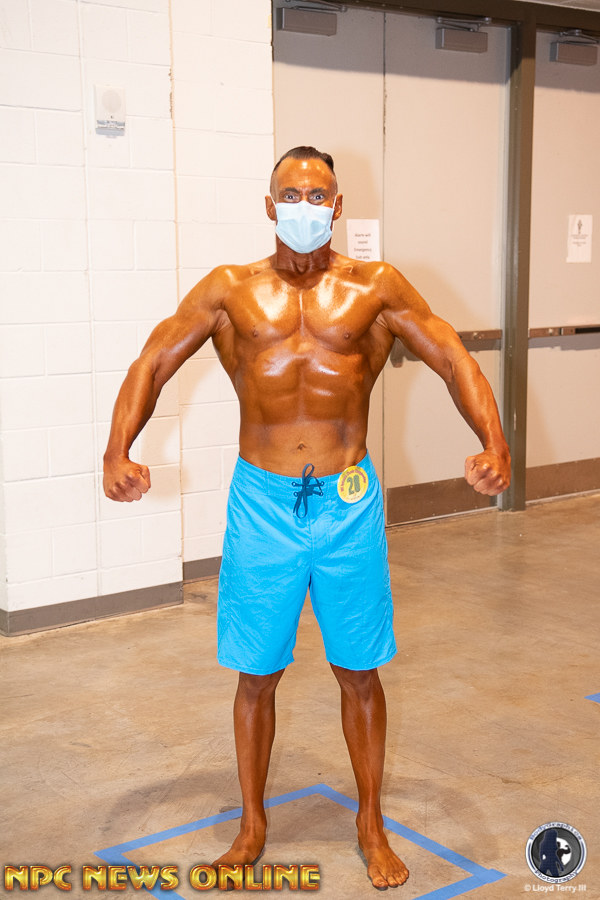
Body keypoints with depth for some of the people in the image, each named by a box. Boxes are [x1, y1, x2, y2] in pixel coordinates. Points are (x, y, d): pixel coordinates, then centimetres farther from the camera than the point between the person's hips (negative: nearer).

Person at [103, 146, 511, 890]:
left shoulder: (375, 287, 2)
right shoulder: (229, 289, 3)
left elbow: (455, 361, -2)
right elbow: (152, 363, 0)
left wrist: (493, 443, -18)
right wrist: (117, 451, -16)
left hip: (348, 502, 0)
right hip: (262, 502, 0)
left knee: (359, 673, 11)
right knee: (256, 675, 11)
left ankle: (371, 823, 32)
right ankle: (252, 826, 32)